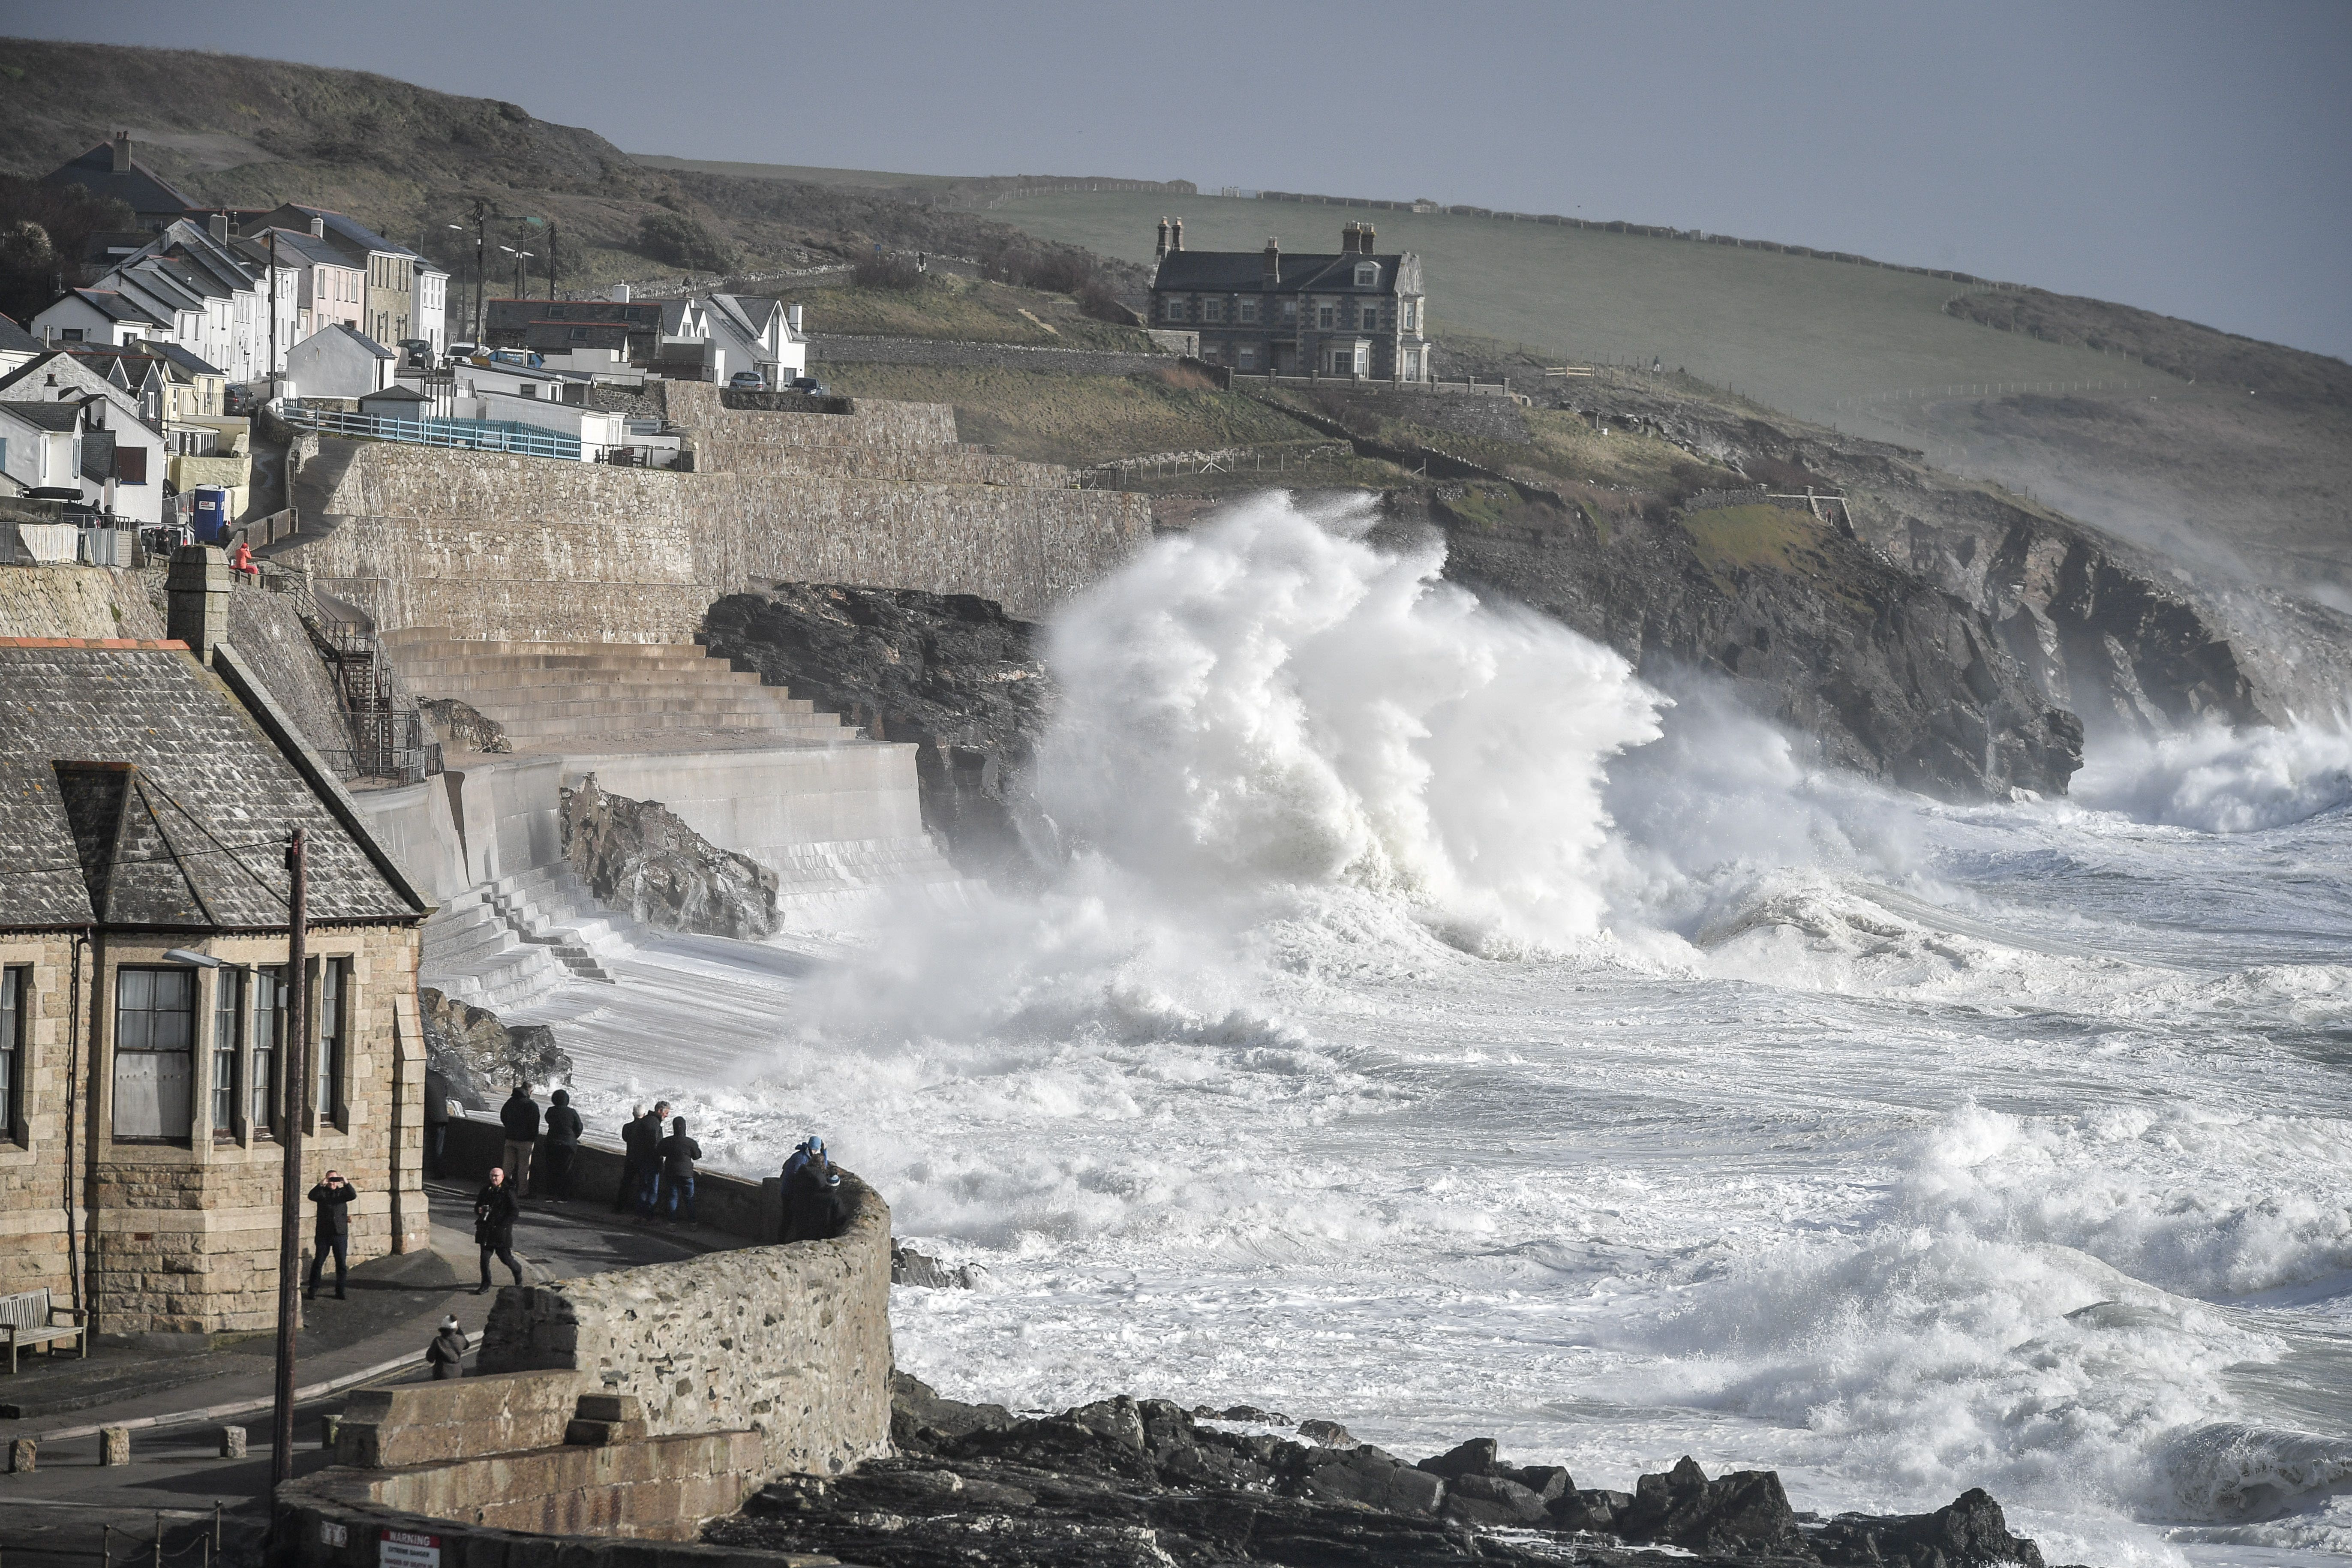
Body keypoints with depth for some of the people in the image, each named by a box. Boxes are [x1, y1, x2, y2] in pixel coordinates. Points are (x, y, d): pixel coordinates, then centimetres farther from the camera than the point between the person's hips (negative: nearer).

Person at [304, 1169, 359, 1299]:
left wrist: (346, 1184, -26)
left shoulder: (342, 1192, 8)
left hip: (340, 1234, 1)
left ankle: (340, 1292, 13)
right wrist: (321, 1185, -29)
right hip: (323, 1233, -1)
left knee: (342, 1264, 4)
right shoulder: (322, 1192, 4)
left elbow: (353, 1195, -11)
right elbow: (312, 1196, -15)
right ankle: (312, 1291, 6)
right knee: (318, 1262, 0)